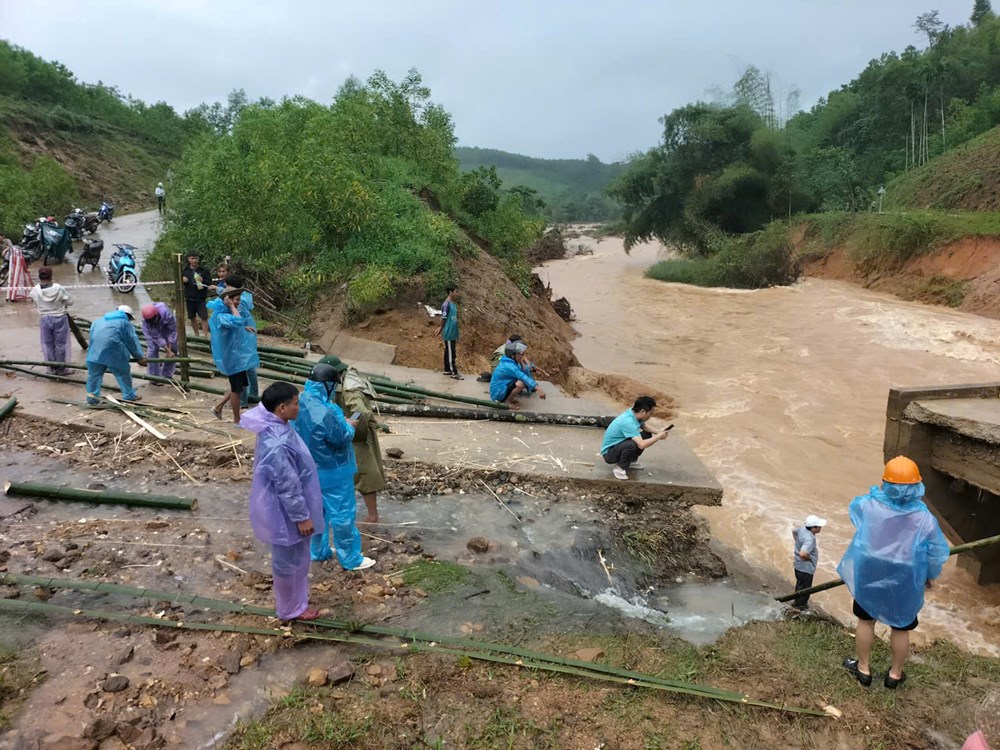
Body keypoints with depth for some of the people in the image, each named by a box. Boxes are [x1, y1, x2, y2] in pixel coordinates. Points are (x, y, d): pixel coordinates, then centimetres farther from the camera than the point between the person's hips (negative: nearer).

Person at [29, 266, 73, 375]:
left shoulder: (35, 290, -12)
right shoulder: (58, 288, -19)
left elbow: (35, 303, 4)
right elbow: (70, 301, -9)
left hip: (44, 319, 2)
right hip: (59, 318, -2)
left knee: (48, 345, 15)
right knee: (60, 344, 9)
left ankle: (52, 369, 23)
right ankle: (61, 369, 15)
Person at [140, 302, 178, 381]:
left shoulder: (167, 314, -42)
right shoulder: (145, 321, -36)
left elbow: (172, 331, -29)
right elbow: (156, 336, -32)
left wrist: (170, 350, -29)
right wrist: (167, 350, -34)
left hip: (166, 328, 1)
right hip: (153, 330, -1)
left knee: (173, 350, -4)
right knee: (152, 350, -11)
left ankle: (167, 376, 9)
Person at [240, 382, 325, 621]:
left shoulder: (276, 427, -2)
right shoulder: (277, 444, -34)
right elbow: (287, 486, -27)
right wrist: (302, 517, -17)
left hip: (289, 509, 10)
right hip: (285, 513, -10)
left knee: (297, 557, 26)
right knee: (288, 561, 11)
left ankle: (296, 597, 46)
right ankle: (291, 609, 31)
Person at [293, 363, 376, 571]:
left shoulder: (301, 404, -5)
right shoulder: (324, 413, -33)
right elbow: (343, 438, -22)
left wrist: (340, 423, 6)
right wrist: (349, 425, -3)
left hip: (311, 470, 8)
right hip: (333, 472, -8)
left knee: (317, 510, 23)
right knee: (343, 514, 6)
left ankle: (319, 551, 38)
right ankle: (350, 558, 19)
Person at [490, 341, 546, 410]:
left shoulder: (512, 362, 3)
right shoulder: (509, 366, -26)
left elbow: (525, 374, 3)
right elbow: (523, 377, -36)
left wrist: (522, 363, -12)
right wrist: (538, 389, -43)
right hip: (498, 393, -10)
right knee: (521, 383, -30)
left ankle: (509, 398, 11)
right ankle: (507, 401, -8)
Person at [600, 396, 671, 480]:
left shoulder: (633, 413, -7)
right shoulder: (628, 422, -33)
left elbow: (644, 427, 15)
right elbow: (642, 445, -40)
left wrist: (658, 432, -3)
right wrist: (658, 436, -25)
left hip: (618, 445, 9)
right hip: (609, 453, -9)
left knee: (647, 435, 3)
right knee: (633, 444, -36)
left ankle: (631, 461, 17)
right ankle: (619, 468, -12)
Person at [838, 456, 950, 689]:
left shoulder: (869, 506, -18)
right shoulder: (925, 519, -20)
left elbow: (855, 506, 8)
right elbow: (936, 555, -7)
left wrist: (876, 492, 21)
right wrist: (930, 576, 12)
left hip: (869, 578, 0)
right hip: (905, 585, 0)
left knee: (866, 621, 19)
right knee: (900, 628, 19)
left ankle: (863, 668, 32)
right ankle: (895, 674, 35)